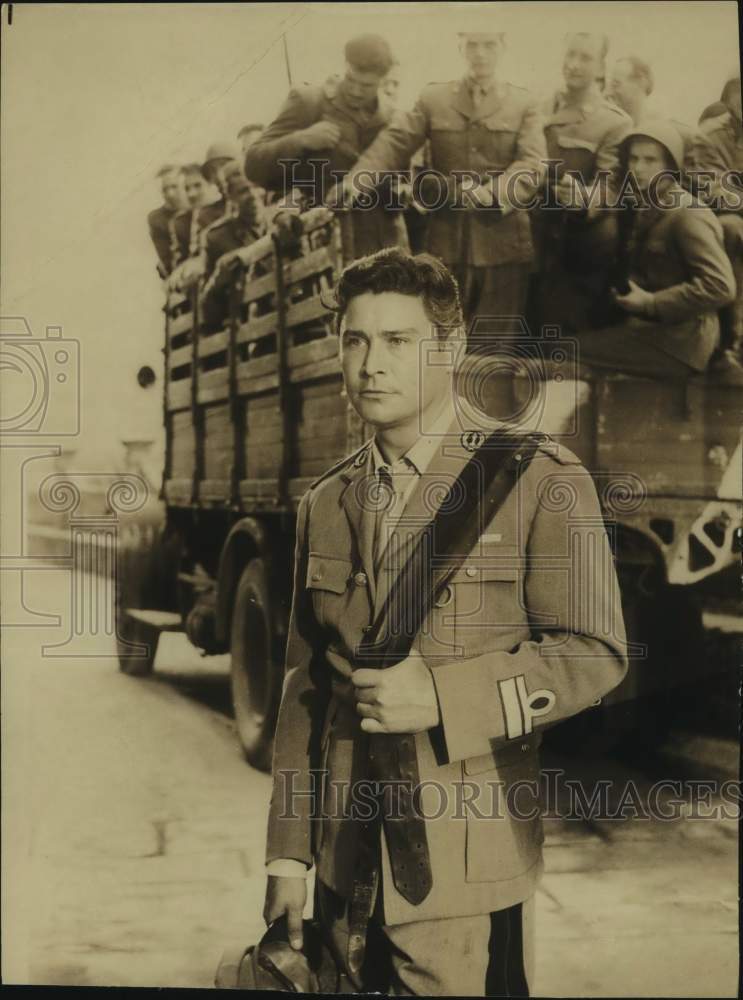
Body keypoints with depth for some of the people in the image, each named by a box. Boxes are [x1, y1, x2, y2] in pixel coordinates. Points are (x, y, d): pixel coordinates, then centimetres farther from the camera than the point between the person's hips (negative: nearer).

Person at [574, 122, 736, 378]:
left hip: (676, 343, -8)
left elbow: (721, 286, -21)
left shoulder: (687, 215, -13)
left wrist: (651, 303, -18)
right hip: (650, 328, 9)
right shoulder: (644, 208, 14)